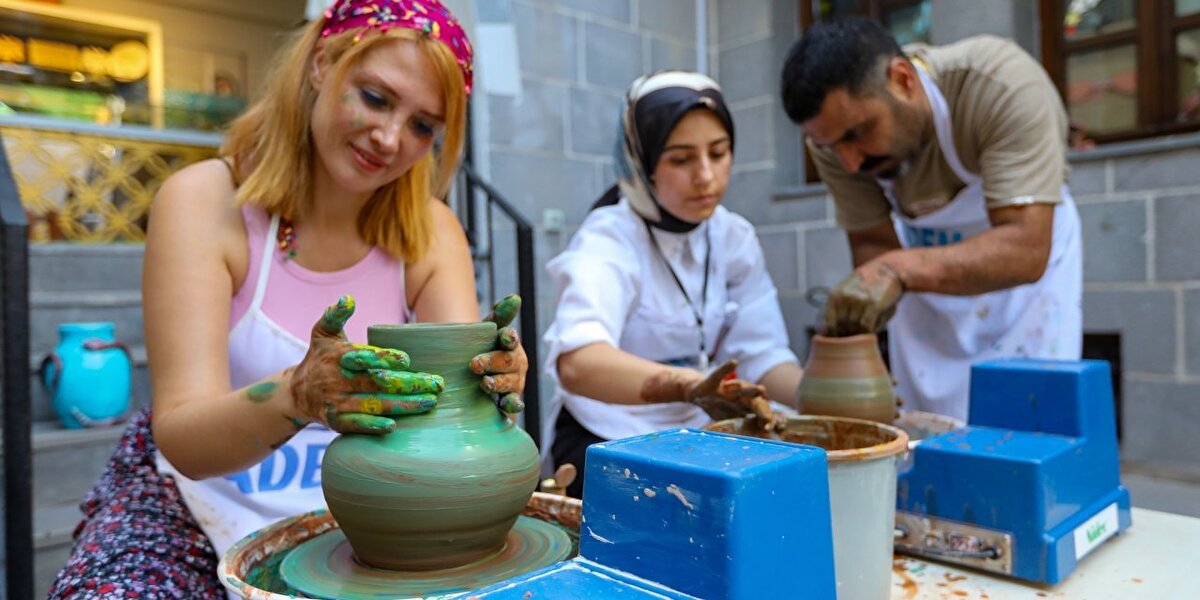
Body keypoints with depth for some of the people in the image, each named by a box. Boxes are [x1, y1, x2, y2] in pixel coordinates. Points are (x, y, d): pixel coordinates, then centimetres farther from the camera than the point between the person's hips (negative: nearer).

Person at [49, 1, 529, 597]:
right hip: (197, 505, -2)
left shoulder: (431, 232, -5)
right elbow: (183, 440, -22)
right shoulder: (203, 201, -14)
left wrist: (494, 376, -38)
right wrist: (297, 396, -43)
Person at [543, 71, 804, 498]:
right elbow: (576, 362, -37)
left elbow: (762, 355, -7)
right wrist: (687, 385, -54)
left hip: (699, 434, 6)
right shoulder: (608, 240, -19)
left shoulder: (734, 237, 0)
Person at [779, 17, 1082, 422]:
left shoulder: (1003, 87, -33)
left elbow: (1026, 250, -38)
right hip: (927, 260, 3)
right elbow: (873, 243, -16)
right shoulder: (832, 127, -23)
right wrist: (853, 315, -35)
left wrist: (899, 269, -52)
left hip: (1031, 251, -2)